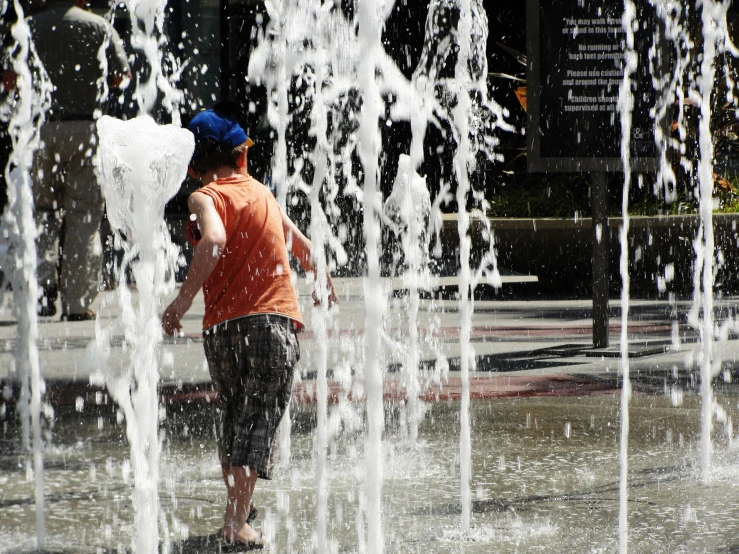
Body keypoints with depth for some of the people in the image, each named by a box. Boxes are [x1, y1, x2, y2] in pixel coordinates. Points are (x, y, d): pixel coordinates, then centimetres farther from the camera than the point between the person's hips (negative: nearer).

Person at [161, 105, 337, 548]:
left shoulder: (206, 196, 2)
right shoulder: (262, 192, 17)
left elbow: (214, 240, -21)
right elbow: (302, 246, 32)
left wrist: (185, 297, -19)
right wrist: (325, 284, 52)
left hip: (224, 325, -1)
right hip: (276, 317, 1)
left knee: (234, 420, 16)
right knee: (260, 420, -5)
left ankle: (237, 512, 26)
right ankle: (237, 521, -18)